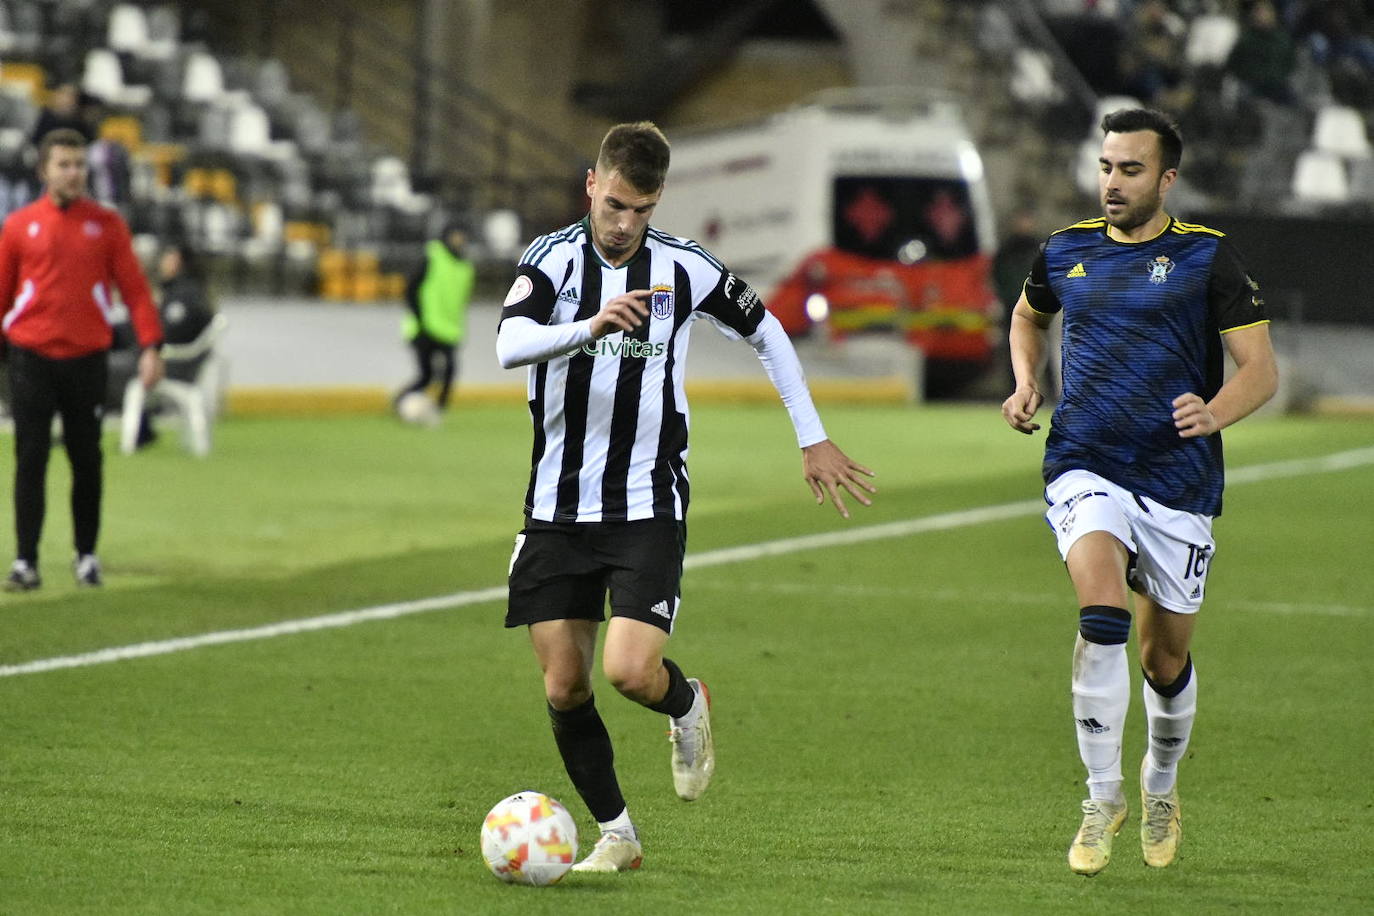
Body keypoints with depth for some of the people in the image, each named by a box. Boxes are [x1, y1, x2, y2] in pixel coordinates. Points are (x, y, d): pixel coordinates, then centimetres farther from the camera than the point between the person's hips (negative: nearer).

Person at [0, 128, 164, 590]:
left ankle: (87, 554, 19)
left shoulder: (106, 224, 5)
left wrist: (150, 345, -7)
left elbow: (134, 287, 2)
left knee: (86, 461, 6)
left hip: (86, 358, 1)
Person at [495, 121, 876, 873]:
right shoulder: (554, 258, -6)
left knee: (631, 671, -18)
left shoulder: (684, 268, -3)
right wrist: (591, 327, -42)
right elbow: (509, 345, -26)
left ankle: (687, 707, 17)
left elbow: (766, 333, 15)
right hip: (557, 510, 1)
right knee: (564, 689, 1)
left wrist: (813, 438, 13)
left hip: (649, 508, -1)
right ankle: (616, 834, 19)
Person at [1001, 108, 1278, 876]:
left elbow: (1262, 369, -6)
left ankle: (1162, 784, 39)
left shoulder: (1206, 257, -3)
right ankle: (1103, 798, -14)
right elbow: (1029, 317, 30)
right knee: (1103, 617, -25)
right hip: (1086, 466, 1)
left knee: (1166, 658, 9)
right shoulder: (1067, 251, 7)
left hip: (1179, 478, -1)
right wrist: (1025, 383, 10)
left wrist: (1214, 414, -26)